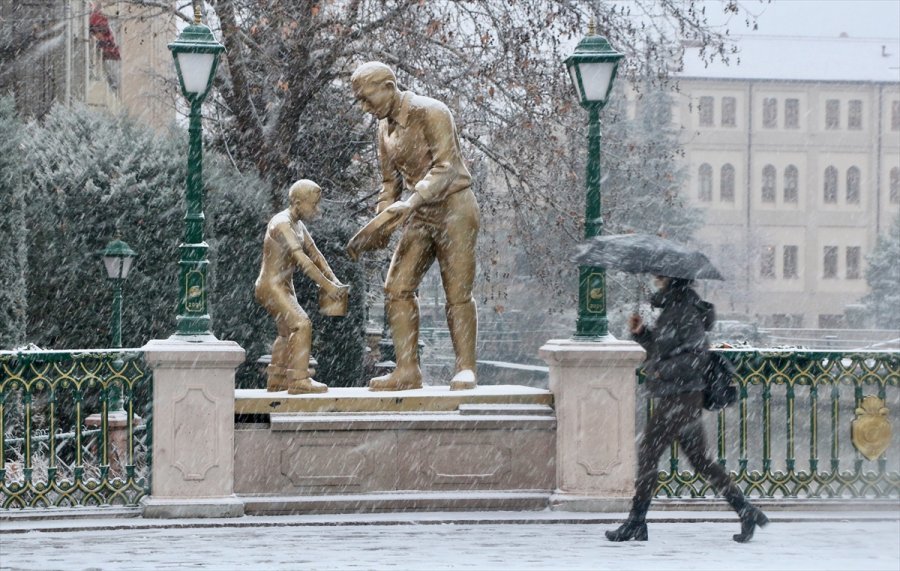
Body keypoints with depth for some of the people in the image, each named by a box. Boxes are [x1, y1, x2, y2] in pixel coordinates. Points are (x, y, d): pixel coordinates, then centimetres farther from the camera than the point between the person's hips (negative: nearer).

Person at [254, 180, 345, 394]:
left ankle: (276, 379, 33)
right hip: (271, 286, -11)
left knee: (288, 331, 22)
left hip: (284, 286, 11)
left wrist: (334, 279, -4)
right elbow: (302, 259, -28)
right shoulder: (281, 224, -22)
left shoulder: (298, 225, 10)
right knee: (301, 325, -20)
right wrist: (327, 286, -28)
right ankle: (299, 380, -22)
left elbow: (314, 254, 9)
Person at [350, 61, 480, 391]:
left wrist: (412, 202, -34)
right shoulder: (385, 128, 11)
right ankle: (407, 370, -1)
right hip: (421, 215, 8)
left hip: (453, 206, -8)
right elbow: (390, 182, 18)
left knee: (457, 293, -8)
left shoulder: (430, 113, -14)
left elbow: (445, 168, -23)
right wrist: (381, 219, 1)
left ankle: (465, 370, -1)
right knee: (398, 287, -2)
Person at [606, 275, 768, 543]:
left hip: (681, 398, -10)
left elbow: (698, 356, -22)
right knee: (699, 459, 11)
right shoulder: (671, 310, 15)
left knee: (648, 454, -3)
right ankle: (746, 511, 10)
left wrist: (661, 369, -18)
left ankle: (636, 523, 2)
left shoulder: (686, 314, -15)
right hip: (674, 398, 10)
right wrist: (640, 333, 9)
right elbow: (659, 348, 24)